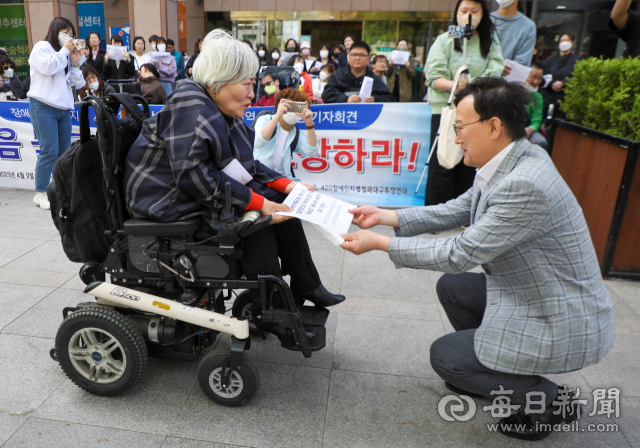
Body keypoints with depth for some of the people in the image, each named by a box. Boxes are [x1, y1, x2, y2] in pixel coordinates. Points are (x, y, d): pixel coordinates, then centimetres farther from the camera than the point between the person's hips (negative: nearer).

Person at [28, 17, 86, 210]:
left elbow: (77, 83, 16)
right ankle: (40, 193, -5)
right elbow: (48, 67, -15)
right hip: (44, 107, -7)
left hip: (63, 107, 7)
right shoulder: (42, 47, 5)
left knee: (64, 151, 4)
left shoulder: (65, 54, 25)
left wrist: (75, 63, 3)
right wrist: (64, 50, -5)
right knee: (49, 151, -13)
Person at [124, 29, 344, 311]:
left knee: (282, 202, 0)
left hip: (211, 192, 9)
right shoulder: (190, 108, -21)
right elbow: (195, 177, -30)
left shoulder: (218, 110, 9)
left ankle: (306, 288, 7)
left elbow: (245, 164, 12)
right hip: (171, 204, -9)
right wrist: (257, 202, -29)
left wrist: (285, 184, -2)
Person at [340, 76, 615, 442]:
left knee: (445, 356, 0)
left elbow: (459, 254, -27)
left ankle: (551, 401, 11)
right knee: (451, 287, 16)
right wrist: (386, 217, -1)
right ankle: (486, 371, 31)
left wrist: (379, 243, -19)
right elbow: (457, 210, 5)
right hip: (529, 294, 9)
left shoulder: (524, 186, -32)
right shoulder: (508, 163, -3)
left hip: (563, 324, -9)